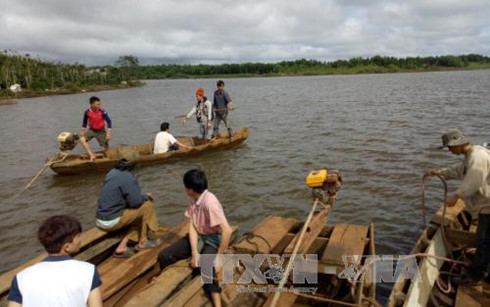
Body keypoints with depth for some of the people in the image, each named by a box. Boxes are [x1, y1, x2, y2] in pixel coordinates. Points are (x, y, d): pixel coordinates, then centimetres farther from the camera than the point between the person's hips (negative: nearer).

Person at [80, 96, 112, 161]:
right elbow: (85, 122, 7)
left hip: (101, 131, -2)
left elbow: (109, 121, -13)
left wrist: (108, 133, -19)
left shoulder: (102, 111, -18)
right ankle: (91, 155, -20)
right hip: (91, 130, 2)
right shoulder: (87, 112, -11)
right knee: (82, 139, -21)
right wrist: (83, 131, 7)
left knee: (106, 147, 2)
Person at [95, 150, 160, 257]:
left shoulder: (112, 172, 9)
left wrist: (143, 197, 15)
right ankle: (143, 241, 9)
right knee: (148, 205, -2)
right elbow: (135, 202, -19)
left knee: (139, 216, 19)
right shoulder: (127, 177, -17)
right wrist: (146, 196, 2)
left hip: (100, 219, 9)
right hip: (112, 221, -9)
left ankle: (122, 246, 8)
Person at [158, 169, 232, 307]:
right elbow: (192, 226, -8)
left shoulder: (209, 202, -28)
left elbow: (227, 230, -33)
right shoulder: (192, 199, -4)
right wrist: (194, 252, -21)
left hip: (212, 239, -7)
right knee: (164, 256, -5)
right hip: (197, 236, 7)